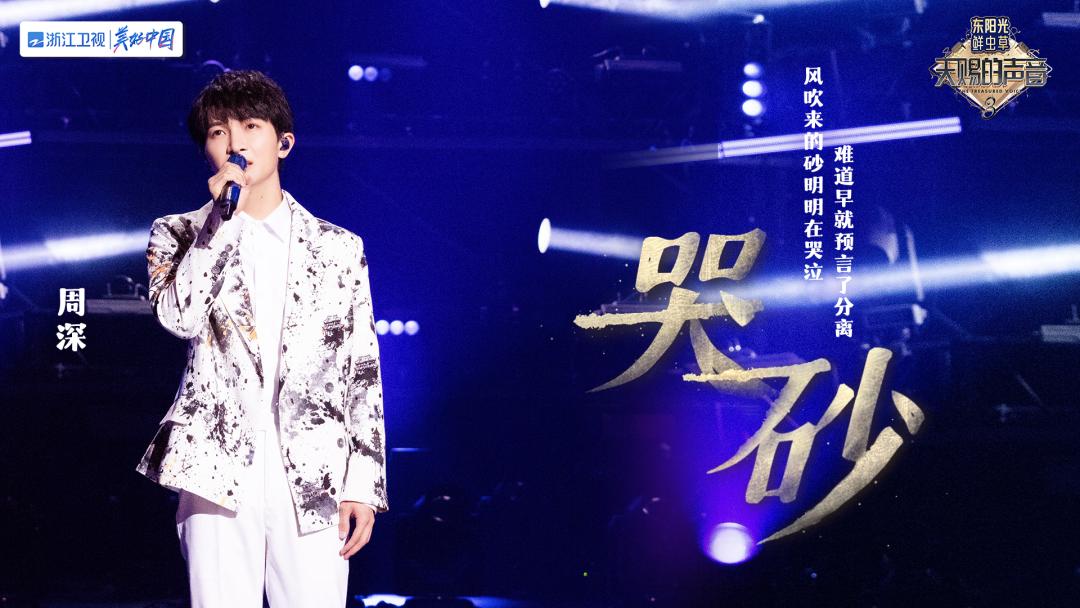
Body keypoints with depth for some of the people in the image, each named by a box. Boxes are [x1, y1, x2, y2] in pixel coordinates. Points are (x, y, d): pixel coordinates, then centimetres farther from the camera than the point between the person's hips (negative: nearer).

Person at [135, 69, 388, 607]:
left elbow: (362, 372, 10)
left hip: (314, 480, 1)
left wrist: (363, 482, 3)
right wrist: (222, 217, -6)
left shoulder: (339, 248, 12)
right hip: (218, 473, -1)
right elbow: (180, 316, -9)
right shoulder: (179, 235, 11)